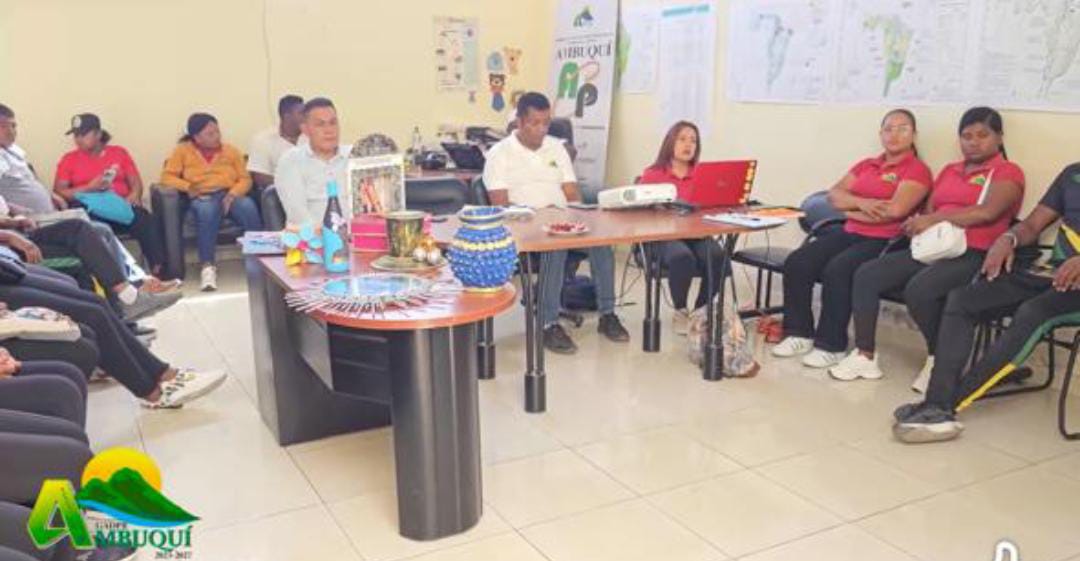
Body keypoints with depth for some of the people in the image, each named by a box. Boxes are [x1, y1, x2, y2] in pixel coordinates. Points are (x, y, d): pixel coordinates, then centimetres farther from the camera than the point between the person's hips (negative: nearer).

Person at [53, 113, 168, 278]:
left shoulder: (119, 152, 20)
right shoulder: (69, 159, 17)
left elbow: (136, 182, 14)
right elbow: (59, 192, 7)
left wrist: (134, 195, -10)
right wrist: (89, 188, -8)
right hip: (89, 211, -1)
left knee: (148, 221, -32)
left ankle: (159, 271, -39)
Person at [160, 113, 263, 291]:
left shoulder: (231, 150, 18)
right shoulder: (183, 150, 14)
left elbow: (245, 179, 8)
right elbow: (167, 177, 6)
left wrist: (233, 194, -12)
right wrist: (188, 187, -12)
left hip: (230, 195, 2)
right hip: (203, 198, -1)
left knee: (248, 206, -35)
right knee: (207, 210, -39)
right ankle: (208, 267, -43)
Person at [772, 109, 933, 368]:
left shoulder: (917, 170, -1)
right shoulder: (865, 165, 21)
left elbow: (895, 209, -17)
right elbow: (834, 194, 10)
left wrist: (854, 212, -4)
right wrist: (861, 202, -10)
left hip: (884, 242, -7)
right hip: (849, 234, 7)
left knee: (837, 270, -33)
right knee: (796, 262, -15)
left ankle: (831, 346, -21)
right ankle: (800, 333, -7)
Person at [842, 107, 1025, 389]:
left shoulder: (1008, 172, 3)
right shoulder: (949, 171, 24)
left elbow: (987, 212, -15)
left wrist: (936, 219, -14)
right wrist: (920, 224, -7)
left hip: (973, 255, -7)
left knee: (918, 289, -34)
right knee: (866, 275, -13)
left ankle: (938, 359, -9)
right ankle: (865, 357, -10)